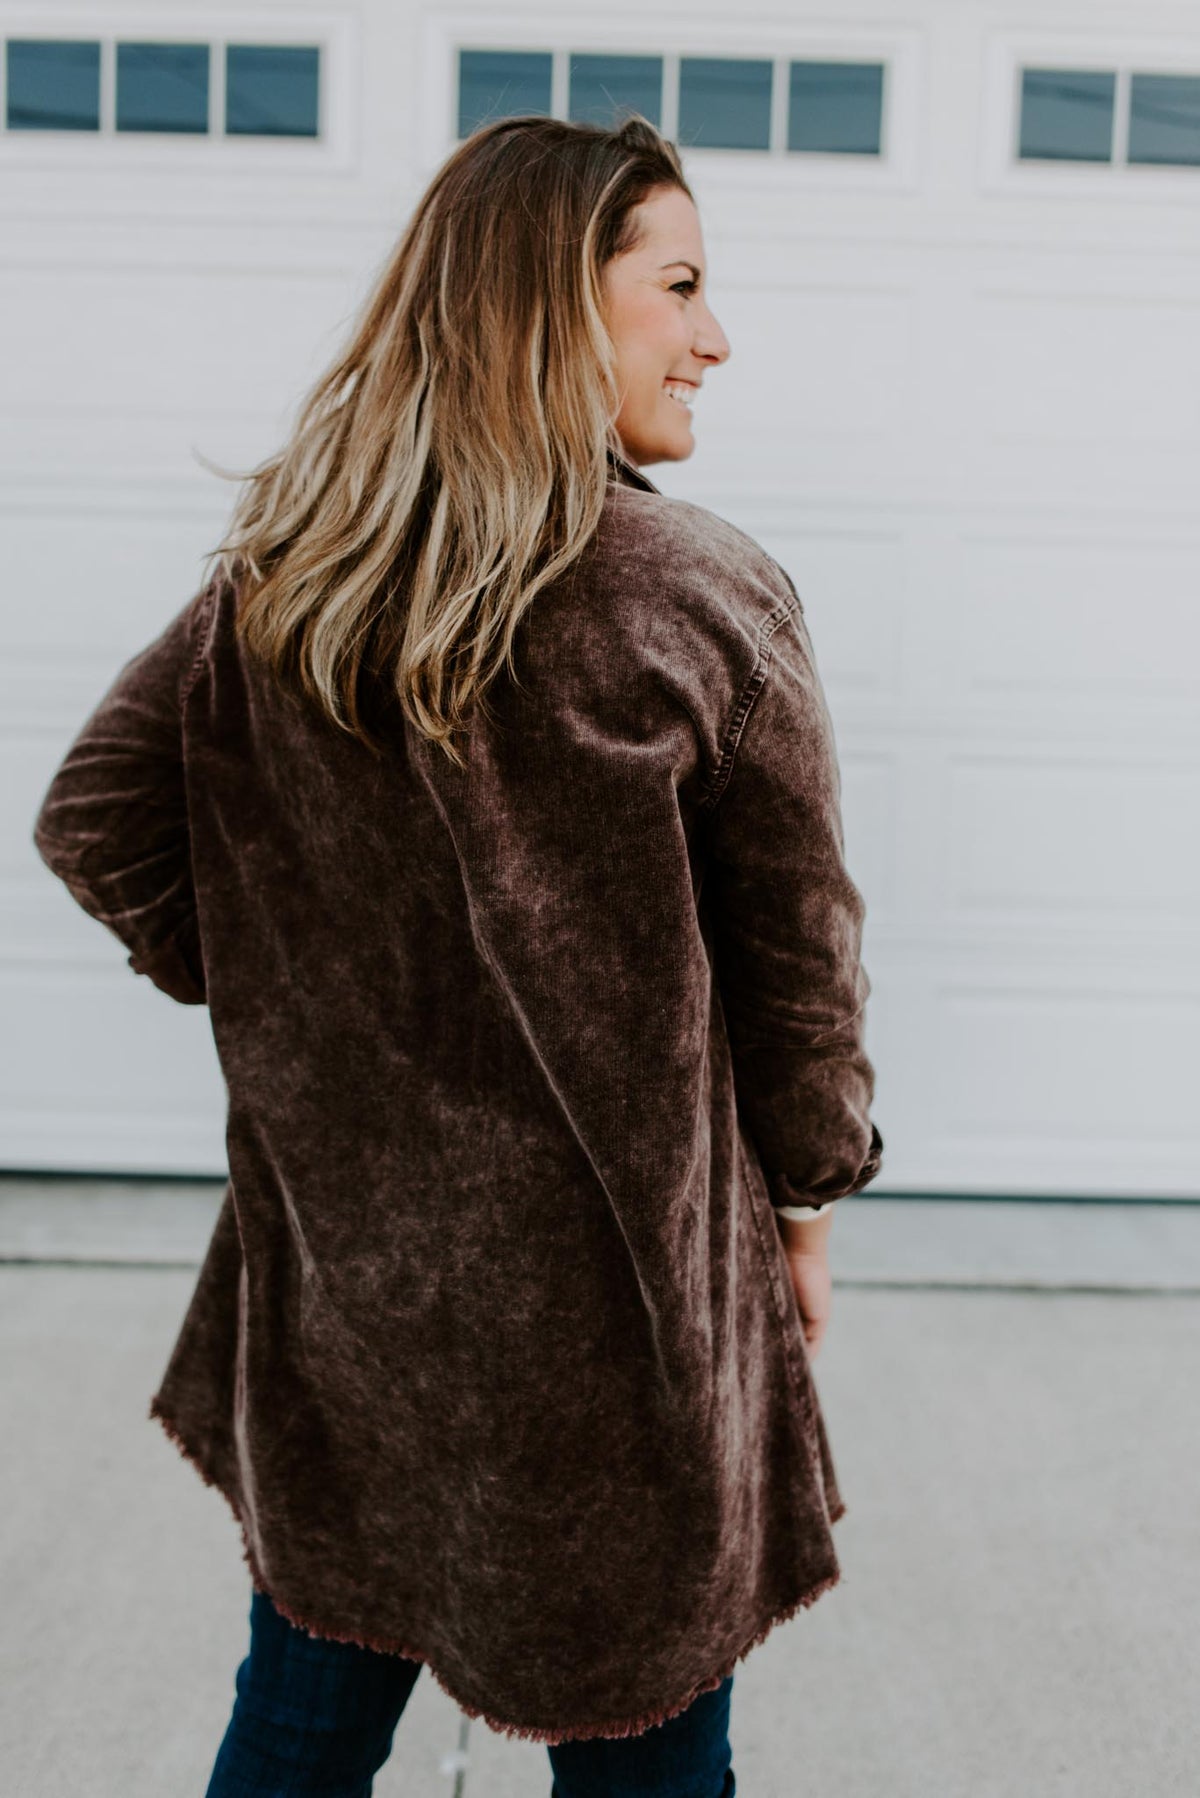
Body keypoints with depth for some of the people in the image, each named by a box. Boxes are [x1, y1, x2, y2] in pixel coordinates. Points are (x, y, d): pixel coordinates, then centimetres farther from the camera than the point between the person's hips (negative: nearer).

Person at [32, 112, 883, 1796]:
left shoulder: (273, 584, -3)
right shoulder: (706, 603, -15)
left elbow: (93, 820, 3)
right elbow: (798, 955, -9)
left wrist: (273, 995, 10)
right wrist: (805, 1199, 6)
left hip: (335, 1265, 5)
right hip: (613, 1291, -4)